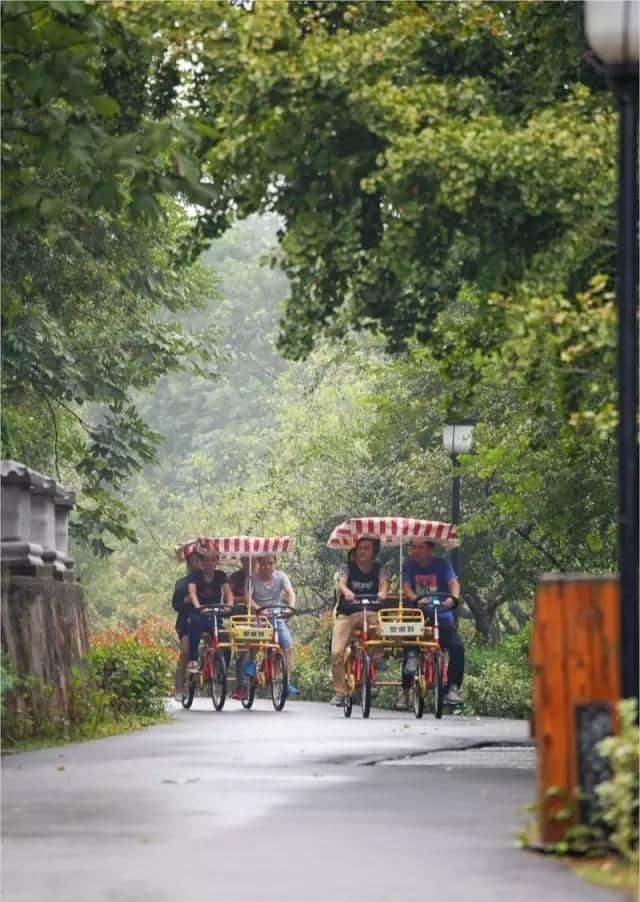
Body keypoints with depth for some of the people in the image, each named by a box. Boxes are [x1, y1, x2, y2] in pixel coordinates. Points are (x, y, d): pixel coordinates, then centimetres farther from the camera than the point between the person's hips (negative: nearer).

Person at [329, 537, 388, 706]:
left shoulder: (379, 569, 7)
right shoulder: (348, 567, 6)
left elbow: (383, 582, -13)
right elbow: (341, 583, -13)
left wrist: (382, 593, -38)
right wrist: (346, 591, -38)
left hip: (368, 612, -1)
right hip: (346, 614, 1)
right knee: (336, 653, -13)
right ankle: (339, 692, -2)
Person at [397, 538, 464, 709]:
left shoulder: (441, 564, 2)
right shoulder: (409, 566, 5)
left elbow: (453, 582, -13)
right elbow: (406, 587, -10)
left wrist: (453, 597, -36)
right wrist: (416, 599, -33)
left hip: (442, 617, 0)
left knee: (457, 647, -24)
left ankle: (453, 689, -17)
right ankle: (404, 692, -3)